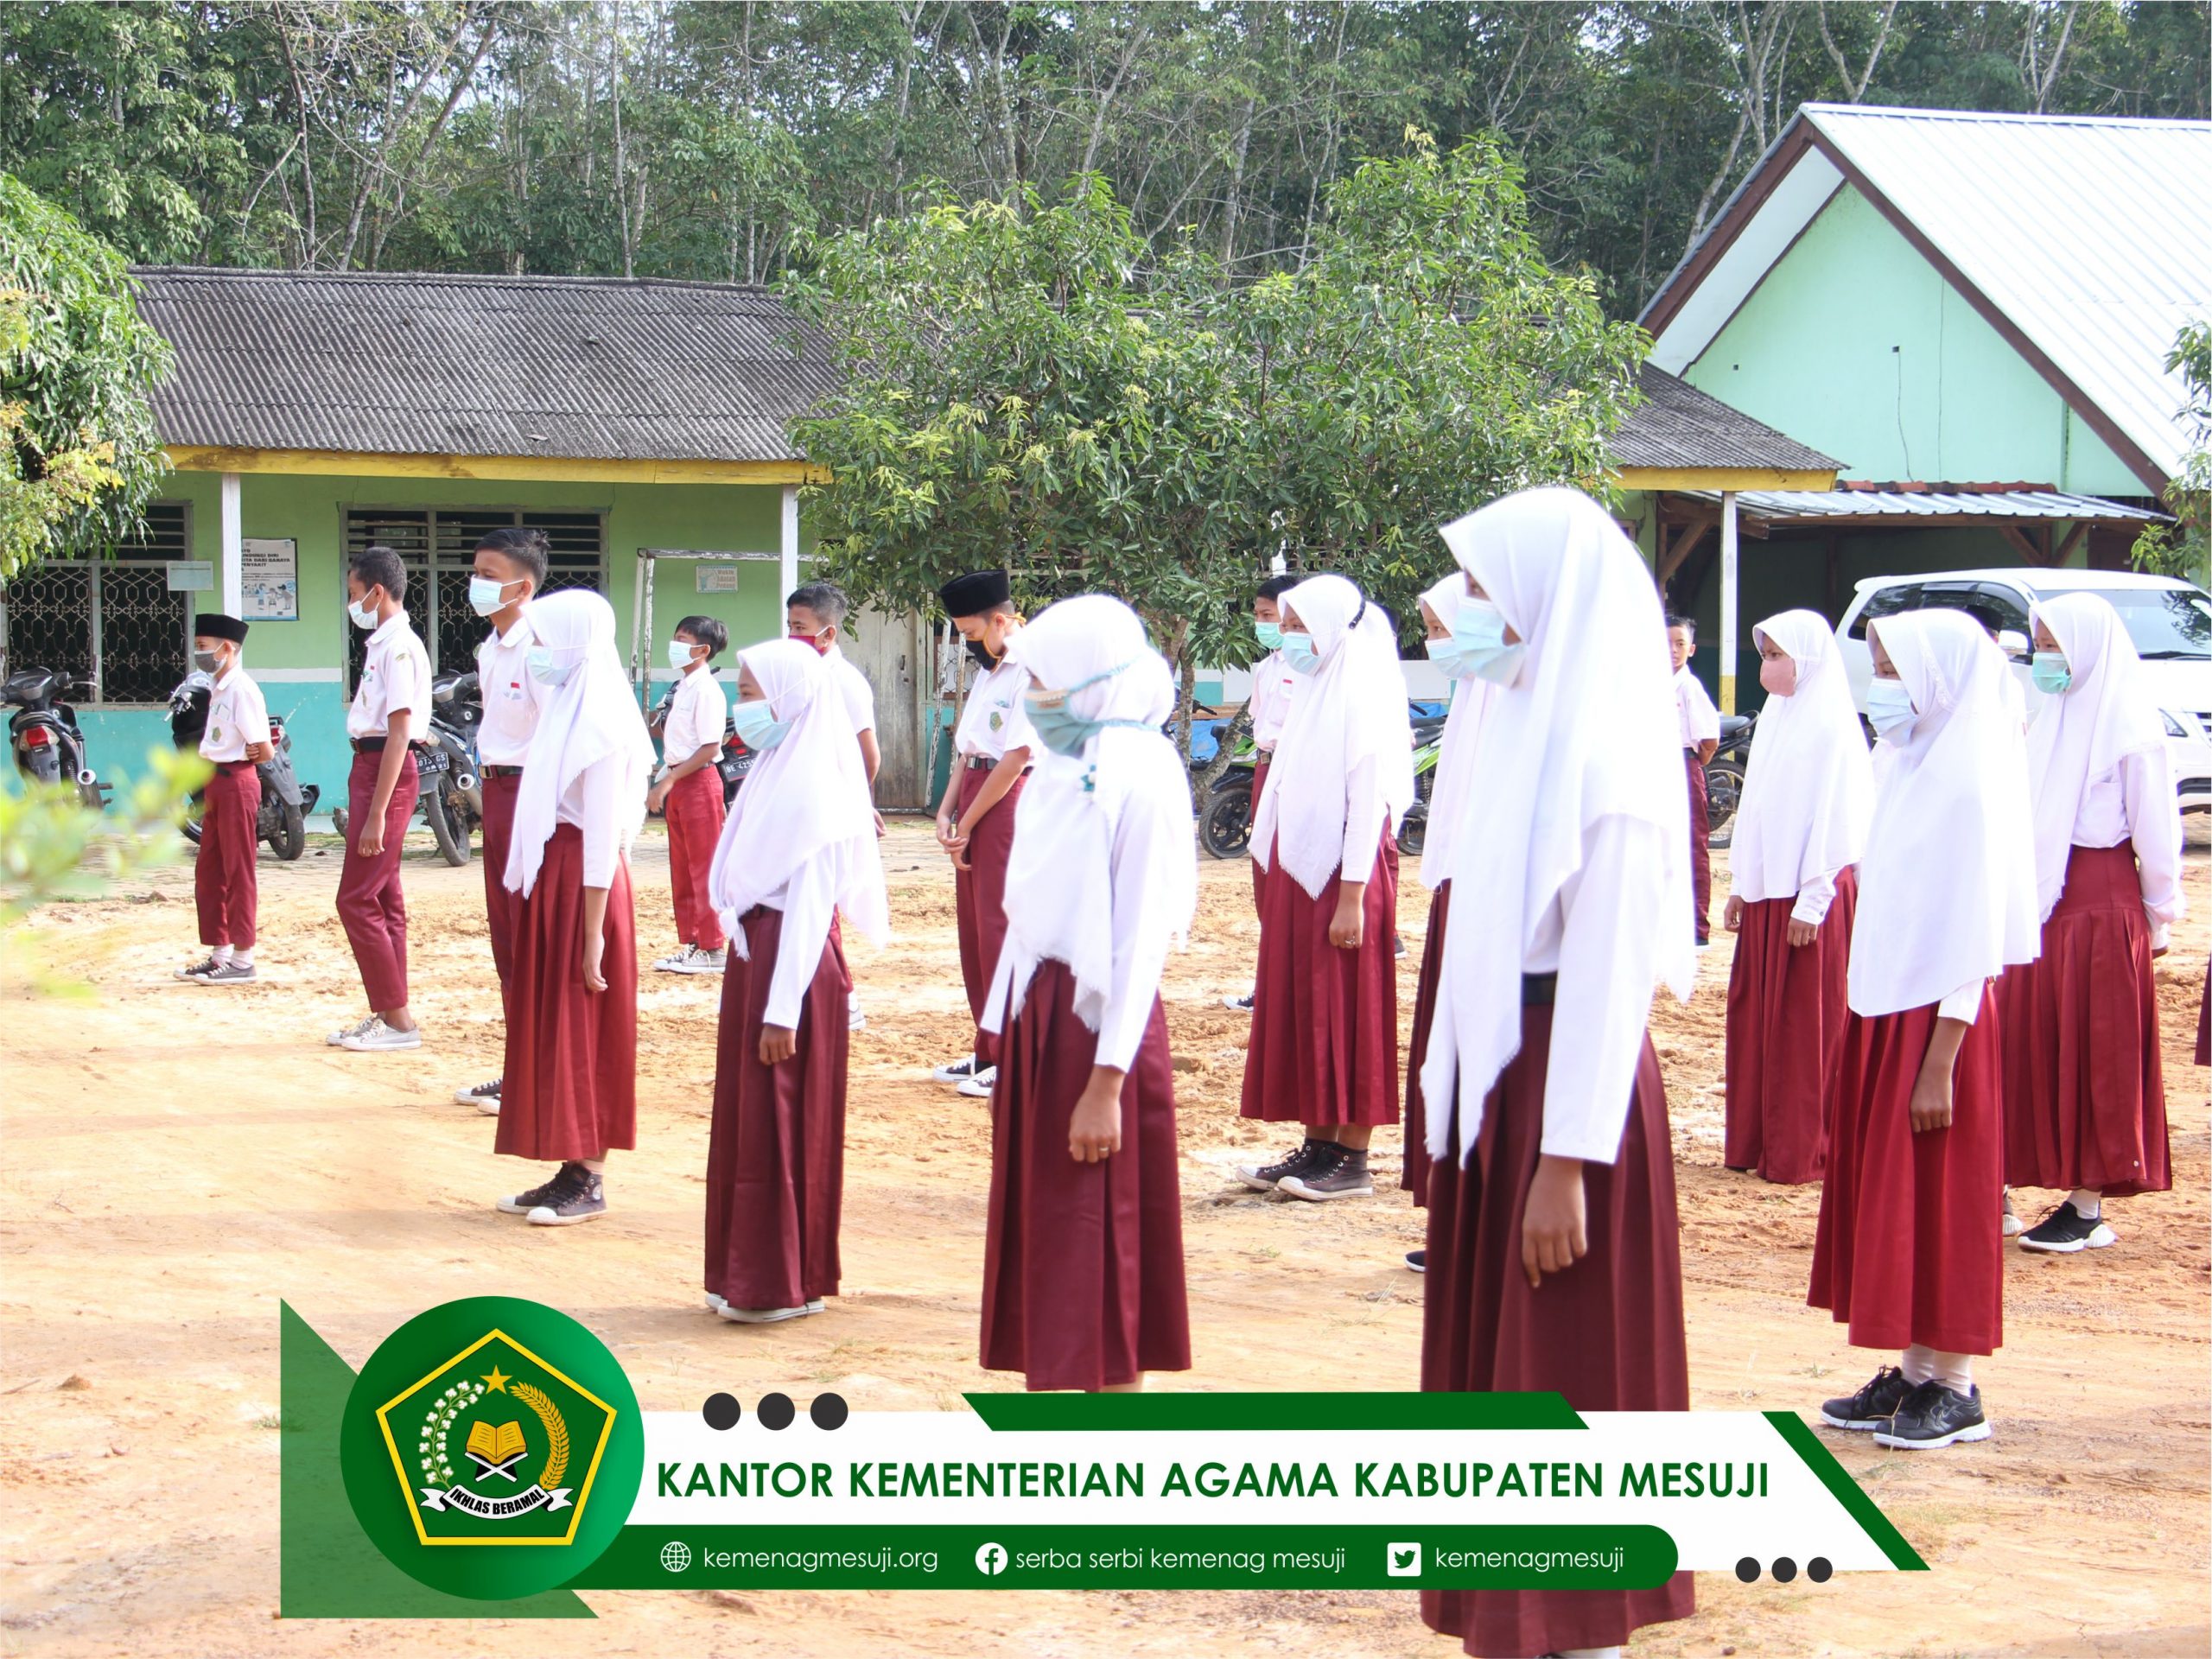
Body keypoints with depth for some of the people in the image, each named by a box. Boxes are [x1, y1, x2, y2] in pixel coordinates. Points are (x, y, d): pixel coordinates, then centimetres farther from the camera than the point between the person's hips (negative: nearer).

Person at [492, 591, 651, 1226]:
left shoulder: (599, 723, -16)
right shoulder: (566, 709, 12)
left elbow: (605, 835, -18)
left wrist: (594, 935, -19)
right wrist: (530, 888, 15)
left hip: (581, 884, -9)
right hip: (548, 879, 9)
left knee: (581, 1031, -3)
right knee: (546, 1026, 11)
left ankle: (590, 1180, 5)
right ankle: (571, 1170, 18)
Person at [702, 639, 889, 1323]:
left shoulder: (813, 785, -16)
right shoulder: (775, 772, 11)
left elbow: (810, 902, -19)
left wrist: (782, 1009, -21)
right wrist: (753, 986, 14)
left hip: (792, 959, -9)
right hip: (752, 951, 9)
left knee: (780, 1122, -2)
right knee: (747, 1117, 13)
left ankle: (783, 1285, 6)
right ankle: (752, 1275, 21)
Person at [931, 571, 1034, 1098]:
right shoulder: (987, 672, 17)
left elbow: (1014, 759, -16)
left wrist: (966, 823, -10)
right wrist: (946, 813, 4)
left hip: (1009, 801, -9)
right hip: (974, 798, 9)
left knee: (1000, 930, -8)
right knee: (974, 931, 12)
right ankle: (988, 1050, 21)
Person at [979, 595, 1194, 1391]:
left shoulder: (1140, 776, -14)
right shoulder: (1061, 768, 10)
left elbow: (1141, 942, -17)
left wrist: (1106, 1083, -19)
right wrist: (1013, 1022, 10)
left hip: (1099, 1021, -8)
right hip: (1037, 1011, 8)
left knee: (1099, 1251, -2)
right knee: (1037, 1236, 11)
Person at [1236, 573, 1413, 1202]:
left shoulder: (1361, 692, -12)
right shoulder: (1315, 689, 13)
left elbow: (1368, 798, -16)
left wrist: (1352, 896, -20)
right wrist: (1277, 878, 11)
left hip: (1343, 870, -9)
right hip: (1298, 866, 9)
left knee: (1346, 1010, -3)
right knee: (1298, 1007, 9)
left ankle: (1352, 1160, 2)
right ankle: (1318, 1146, 15)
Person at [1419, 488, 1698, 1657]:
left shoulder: (1604, 747, -17)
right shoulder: (1525, 717, 10)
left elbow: (1611, 969, -20)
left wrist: (1565, 1161, -21)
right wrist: (1466, 1098, 13)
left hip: (1567, 1076, -9)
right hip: (1496, 1068, 9)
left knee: (1565, 1380, -1)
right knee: (1495, 1373, 14)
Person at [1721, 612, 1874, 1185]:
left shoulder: (1829, 728, -13)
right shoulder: (1776, 718, 11)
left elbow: (1835, 817, -15)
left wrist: (1812, 901, -17)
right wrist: (1741, 886, 14)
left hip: (1810, 897, -8)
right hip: (1767, 891, 8)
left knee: (1806, 1024, -1)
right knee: (1756, 1016, 9)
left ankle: (1804, 1151, 5)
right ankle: (1757, 1139, 16)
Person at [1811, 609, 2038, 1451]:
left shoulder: (1969, 783, -15)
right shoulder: (1911, 767, 10)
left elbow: (1976, 941, -17)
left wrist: (1939, 1064, -19)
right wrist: (1872, 1030, 12)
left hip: (1937, 1020, -8)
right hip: (1884, 1012, 8)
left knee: (1940, 1203, -1)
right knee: (1884, 1199, 11)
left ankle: (1955, 1390, 7)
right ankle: (1913, 1374, 19)